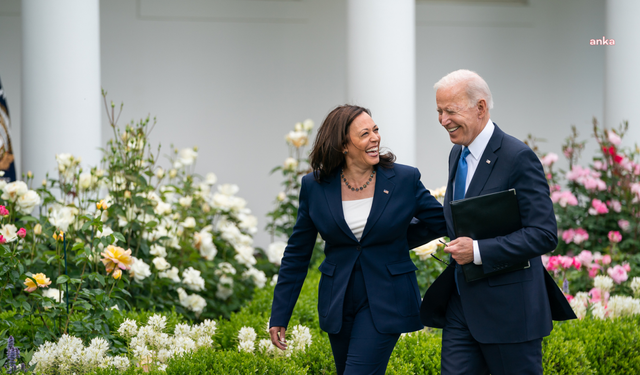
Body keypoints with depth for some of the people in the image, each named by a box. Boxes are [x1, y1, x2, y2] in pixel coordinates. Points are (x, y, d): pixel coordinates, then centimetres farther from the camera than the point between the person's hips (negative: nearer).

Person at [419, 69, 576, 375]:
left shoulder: (518, 158, -15)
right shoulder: (457, 154, 13)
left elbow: (544, 235, -20)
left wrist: (478, 251, -24)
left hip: (507, 310, -8)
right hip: (461, 304, 8)